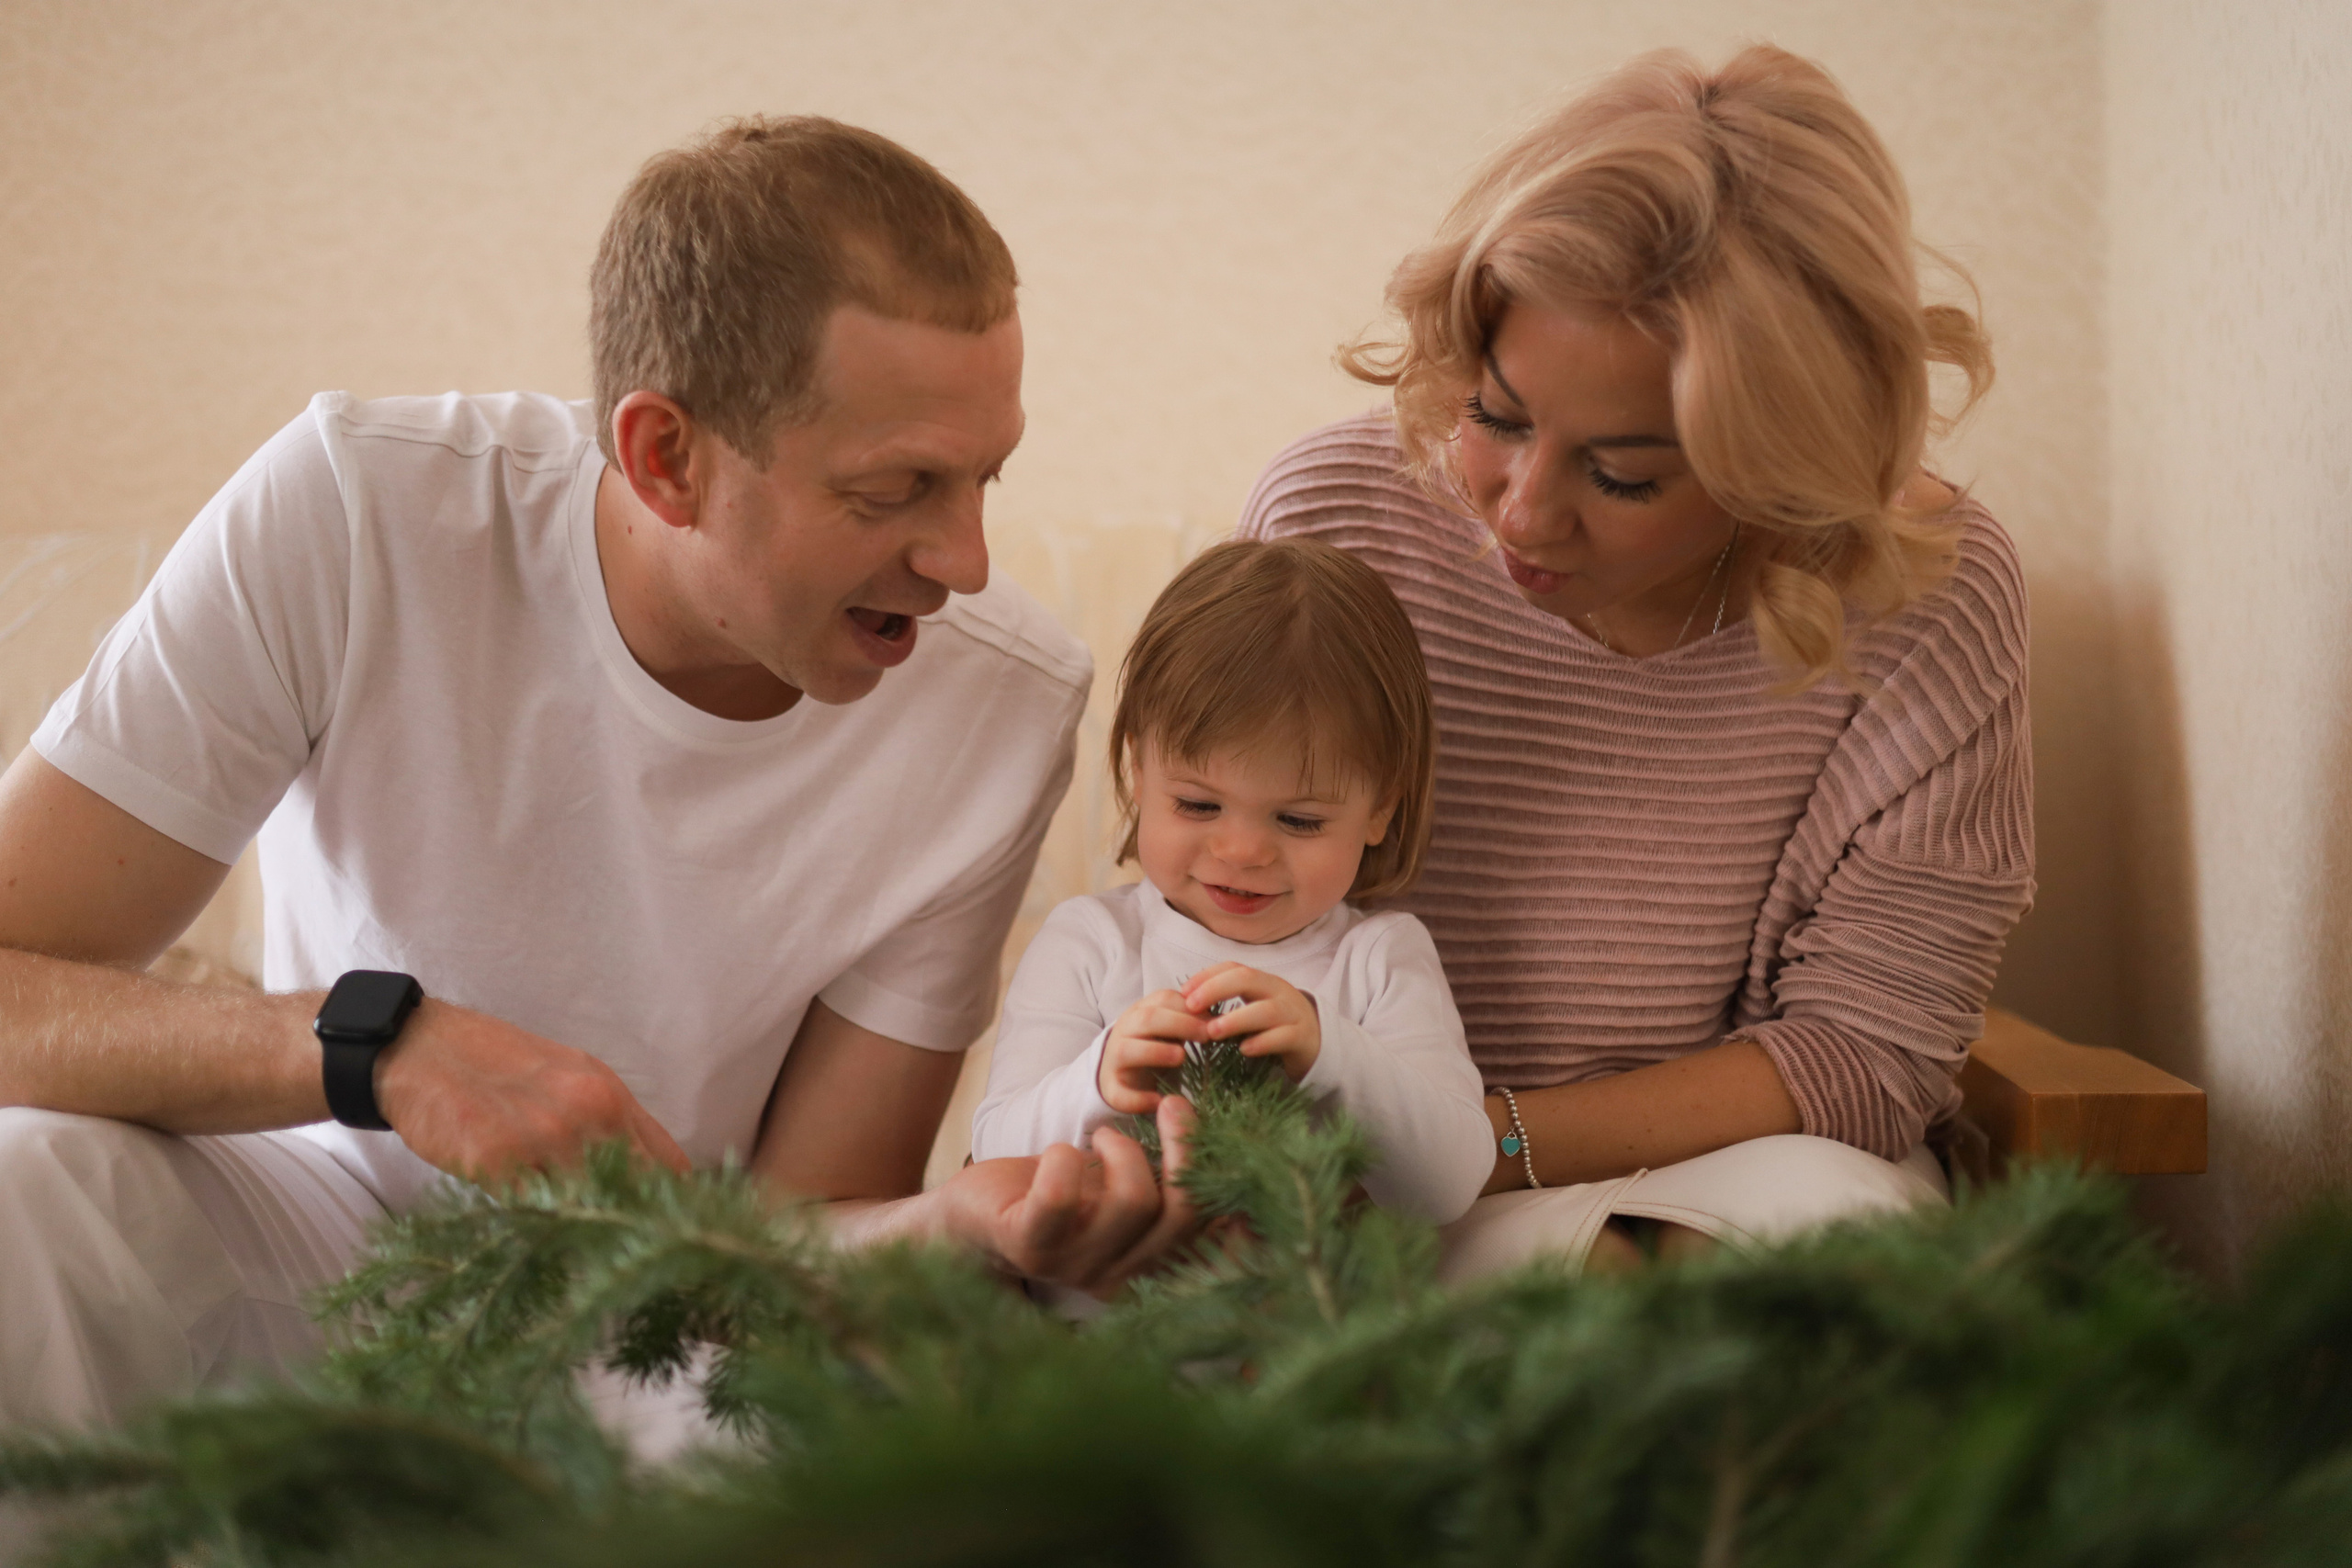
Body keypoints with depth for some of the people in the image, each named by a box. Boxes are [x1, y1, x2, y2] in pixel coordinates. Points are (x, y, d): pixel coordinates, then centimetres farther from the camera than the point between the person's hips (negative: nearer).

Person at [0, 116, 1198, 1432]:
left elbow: (792, 1222, -12)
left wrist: (964, 1222, -35)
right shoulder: (350, 518, -21)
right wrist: (373, 1038, -39)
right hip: (332, 1215, 0)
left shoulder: (1007, 705, -17)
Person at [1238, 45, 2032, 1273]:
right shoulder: (1333, 518, -11)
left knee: (1822, 1207, -32)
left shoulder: (1929, 596, -14)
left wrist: (1487, 1141, -20)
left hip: (1750, 1166, 2)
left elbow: (1870, 1047, -10)